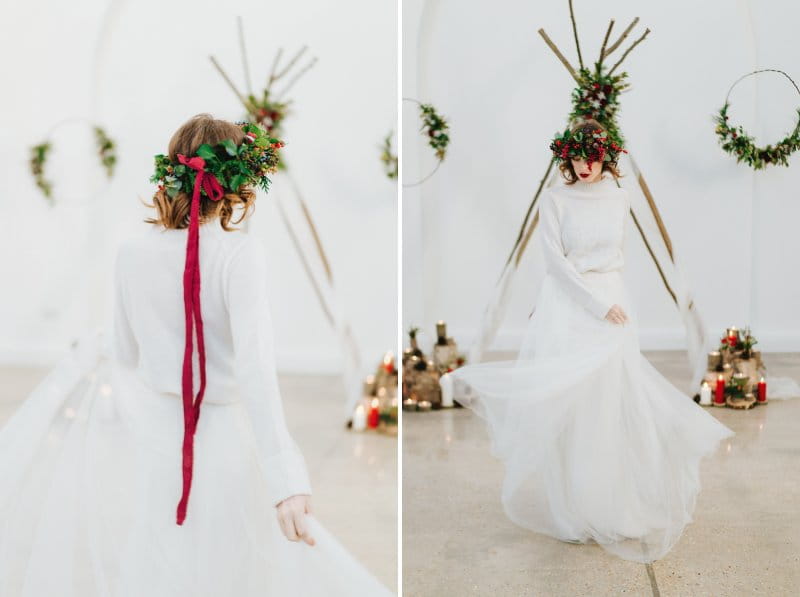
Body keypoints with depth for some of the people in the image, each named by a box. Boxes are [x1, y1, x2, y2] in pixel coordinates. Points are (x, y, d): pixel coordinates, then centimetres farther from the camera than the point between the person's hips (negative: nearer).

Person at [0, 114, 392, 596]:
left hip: (150, 428, 4)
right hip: (218, 436, -4)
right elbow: (255, 363, -28)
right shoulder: (240, 253, -17)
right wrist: (286, 477, -34)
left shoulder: (132, 253, -3)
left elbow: (126, 354, 8)